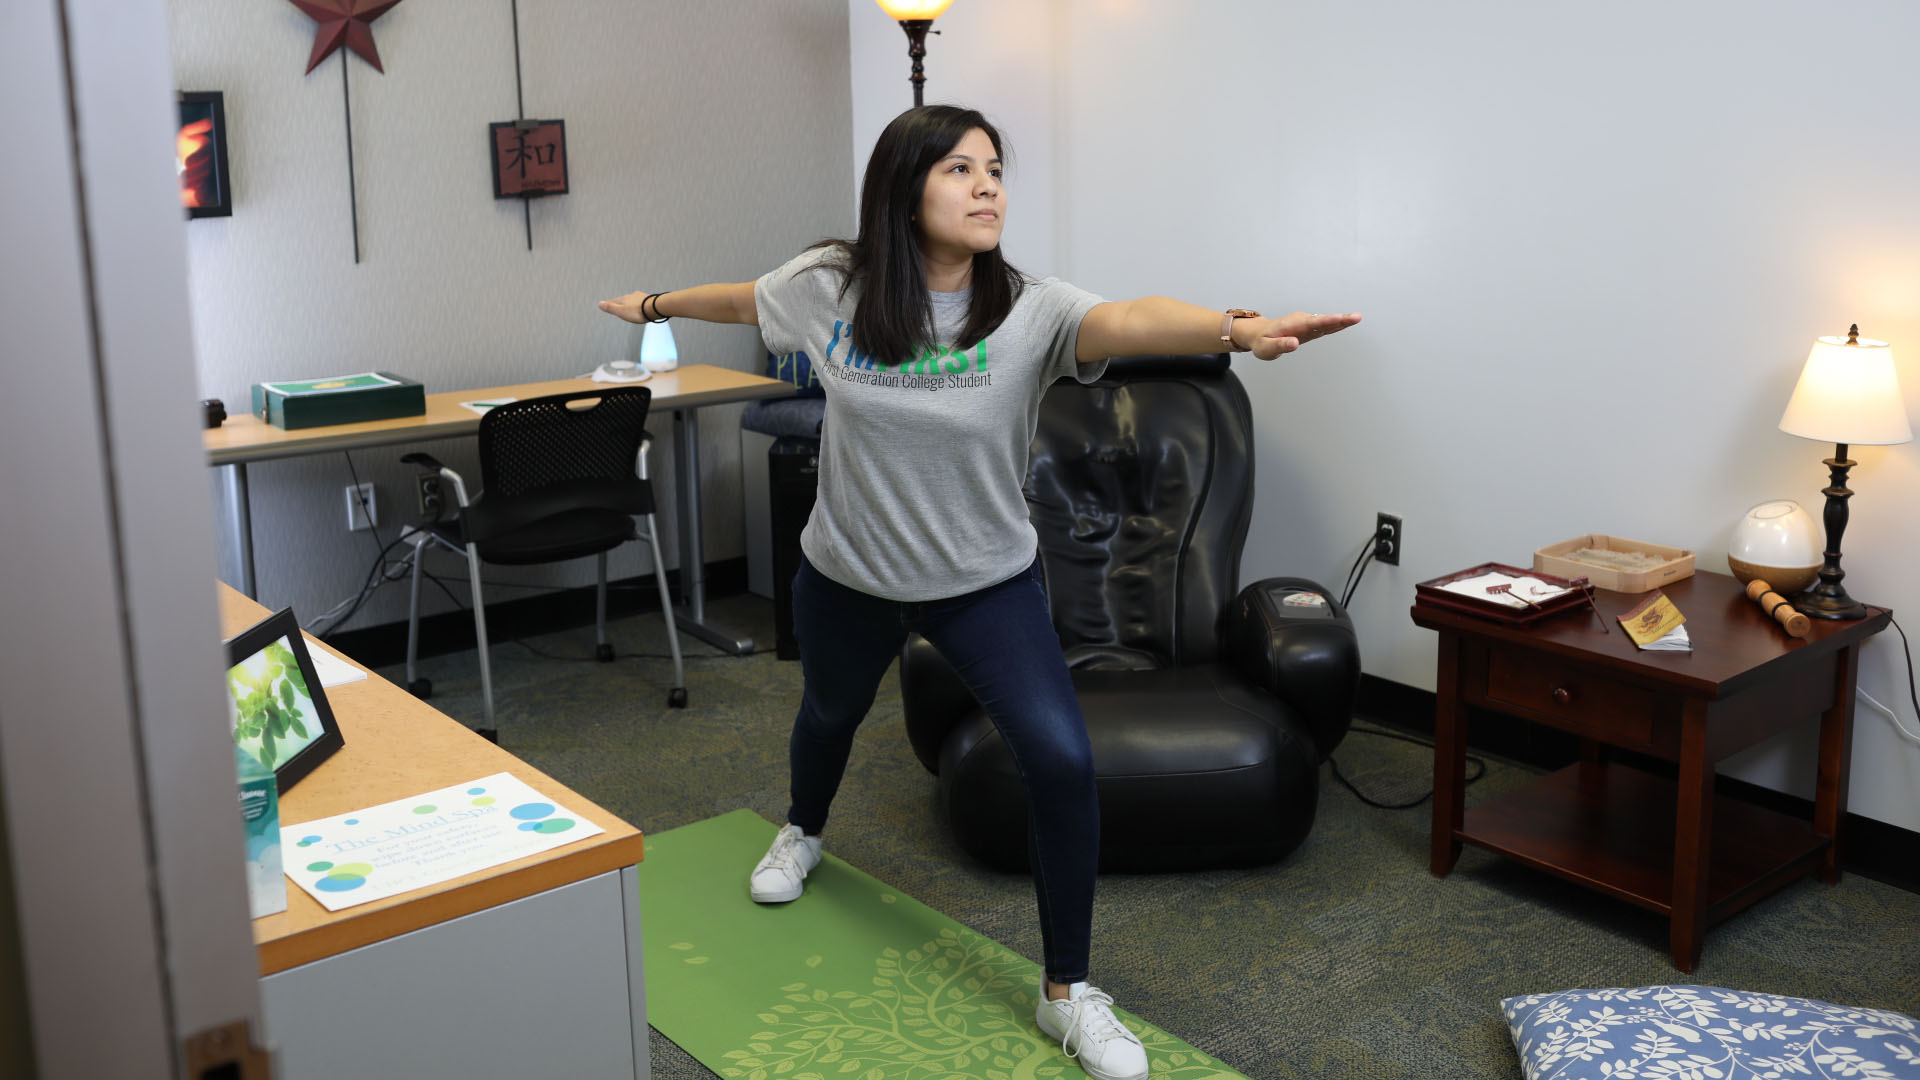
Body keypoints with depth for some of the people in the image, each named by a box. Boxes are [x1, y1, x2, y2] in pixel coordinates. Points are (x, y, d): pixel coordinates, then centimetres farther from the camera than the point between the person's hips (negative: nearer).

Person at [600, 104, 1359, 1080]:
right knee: (829, 714, 28)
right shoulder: (829, 285, -13)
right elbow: (743, 300, 9)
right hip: (846, 575, 3)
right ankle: (803, 833, 66)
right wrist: (655, 304, 27)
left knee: (1061, 762, -17)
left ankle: (1067, 994, 2)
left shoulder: (1028, 310, -21)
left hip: (986, 582, -2)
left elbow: (1126, 320, -42)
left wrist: (1234, 328, -62)